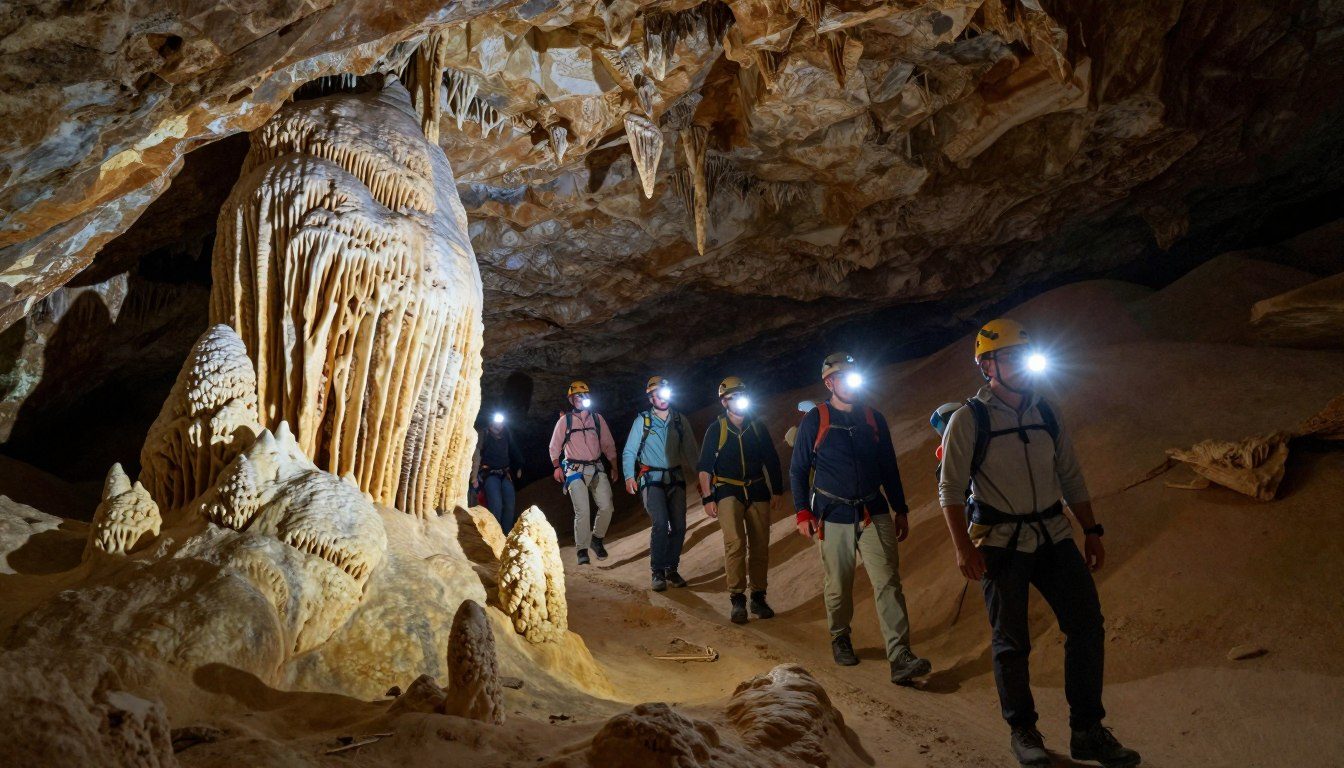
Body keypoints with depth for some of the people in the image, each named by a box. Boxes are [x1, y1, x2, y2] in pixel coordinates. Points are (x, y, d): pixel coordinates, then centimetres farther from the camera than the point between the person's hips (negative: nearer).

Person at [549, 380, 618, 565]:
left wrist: (614, 467, 9)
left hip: (597, 469, 3)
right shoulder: (565, 420, 4)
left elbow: (608, 445, 14)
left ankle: (597, 539, 17)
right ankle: (582, 550, -1)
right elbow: (554, 446, 7)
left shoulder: (597, 418, 11)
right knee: (582, 511, -12)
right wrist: (557, 467, -5)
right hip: (575, 471, -3)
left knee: (607, 507, -7)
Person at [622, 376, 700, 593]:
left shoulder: (680, 420, 8)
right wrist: (629, 476, -14)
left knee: (679, 526, -2)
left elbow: (691, 450, 12)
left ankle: (671, 569, 14)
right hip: (652, 480, -3)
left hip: (676, 479, 3)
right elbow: (629, 452, 0)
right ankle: (658, 573, -7)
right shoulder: (642, 421, 1)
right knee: (660, 523, -18)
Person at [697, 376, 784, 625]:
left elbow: (771, 460, 12)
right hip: (728, 492, -3)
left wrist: (777, 490, 9)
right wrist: (707, 498, -5)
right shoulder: (716, 430, 0)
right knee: (735, 542, -19)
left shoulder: (758, 427, 7)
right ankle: (737, 599, -12)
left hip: (757, 491, 3)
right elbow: (705, 467, 1)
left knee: (760, 546, 3)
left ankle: (758, 597, 15)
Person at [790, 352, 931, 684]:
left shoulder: (874, 419, 8)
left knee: (888, 582, -9)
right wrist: (803, 513, -5)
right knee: (838, 585, 8)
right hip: (832, 517, -2)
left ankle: (900, 657, -11)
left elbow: (889, 468, 14)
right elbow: (798, 470, 2)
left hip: (875, 515, 2)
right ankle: (840, 638, 32)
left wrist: (900, 510, 13)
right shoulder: (815, 420, -1)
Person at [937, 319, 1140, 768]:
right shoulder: (969, 419, -7)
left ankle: (1088, 732, 14)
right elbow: (950, 489, -9)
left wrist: (1091, 531, 10)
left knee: (1087, 625, 1)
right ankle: (1023, 732, 21)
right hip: (1000, 543, -5)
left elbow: (1071, 478, 16)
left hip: (1054, 536, 5)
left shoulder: (1045, 415, 10)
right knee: (1010, 642, 3)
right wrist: (962, 547, -17)